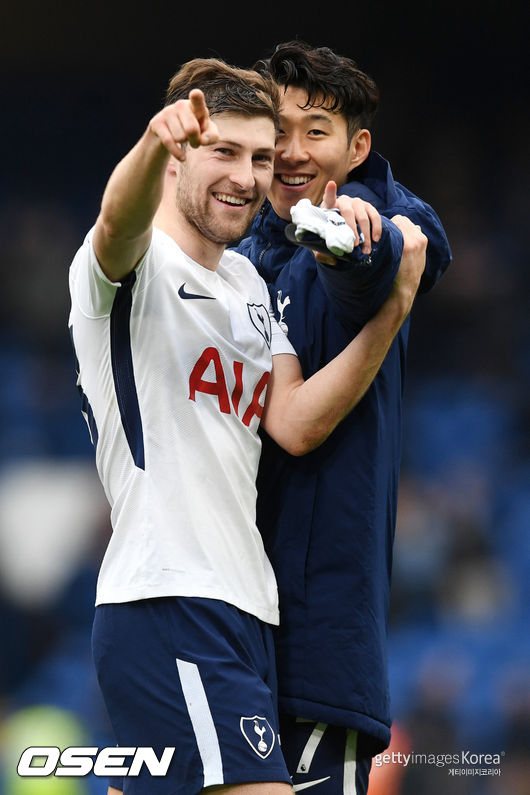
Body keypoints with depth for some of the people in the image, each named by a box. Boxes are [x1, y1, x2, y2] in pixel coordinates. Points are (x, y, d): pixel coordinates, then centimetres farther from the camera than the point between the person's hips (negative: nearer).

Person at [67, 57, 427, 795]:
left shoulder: (249, 283, 20)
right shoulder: (135, 263, -4)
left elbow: (296, 424, 7)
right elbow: (121, 219, -30)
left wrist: (391, 312, -4)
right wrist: (155, 141, -51)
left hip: (240, 612, 9)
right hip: (167, 602, -9)